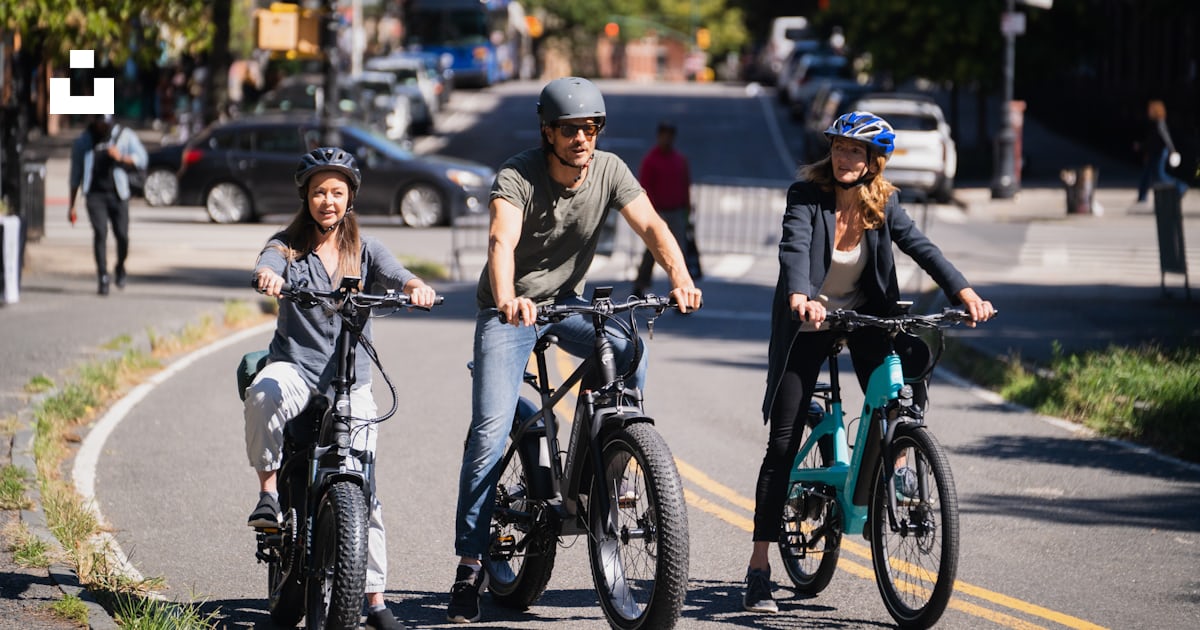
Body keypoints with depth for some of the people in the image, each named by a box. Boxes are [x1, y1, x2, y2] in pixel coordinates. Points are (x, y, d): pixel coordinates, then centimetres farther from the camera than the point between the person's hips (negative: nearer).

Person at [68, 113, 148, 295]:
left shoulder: (125, 136, 6)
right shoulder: (83, 142, 8)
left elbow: (142, 159, 1)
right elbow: (75, 174, 11)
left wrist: (121, 158, -18)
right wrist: (71, 206, 10)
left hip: (117, 194, 0)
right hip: (95, 195, 0)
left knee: (122, 235, -6)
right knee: (100, 232, -16)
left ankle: (120, 267, 24)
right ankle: (102, 278, -13)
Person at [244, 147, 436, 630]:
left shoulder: (365, 250, 8)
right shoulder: (287, 246, 5)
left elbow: (395, 275, -9)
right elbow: (266, 266, -16)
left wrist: (417, 287, -33)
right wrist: (267, 277, -41)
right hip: (296, 365, -1)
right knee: (263, 393, -38)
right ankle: (269, 490, -21)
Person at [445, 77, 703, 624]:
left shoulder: (609, 171, -9)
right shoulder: (517, 177, -21)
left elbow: (650, 225, -21)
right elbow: (502, 239, -38)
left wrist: (680, 279, -40)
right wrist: (506, 299, -58)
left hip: (567, 301, 4)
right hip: (510, 309, -4)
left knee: (631, 358, -26)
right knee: (490, 432, -15)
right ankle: (470, 563, -7)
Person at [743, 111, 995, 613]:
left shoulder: (884, 204, -5)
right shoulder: (807, 195, -16)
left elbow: (920, 247, -14)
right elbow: (794, 247, -31)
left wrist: (964, 292, -30)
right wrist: (799, 297, -51)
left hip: (863, 318, 3)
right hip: (807, 323, -3)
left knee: (906, 397, -21)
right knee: (783, 443, -6)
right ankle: (759, 567, -5)